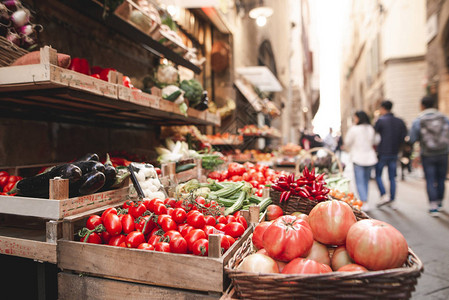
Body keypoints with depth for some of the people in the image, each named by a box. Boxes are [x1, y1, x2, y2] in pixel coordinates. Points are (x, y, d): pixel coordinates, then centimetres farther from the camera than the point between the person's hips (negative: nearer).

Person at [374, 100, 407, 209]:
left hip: (382, 154, -5)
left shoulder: (381, 120, -8)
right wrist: (396, 146, 14)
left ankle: (384, 196, -5)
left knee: (378, 175, 9)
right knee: (392, 178, 10)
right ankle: (392, 201, 13)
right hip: (394, 154, 5)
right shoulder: (400, 121, 7)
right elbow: (404, 137, 4)